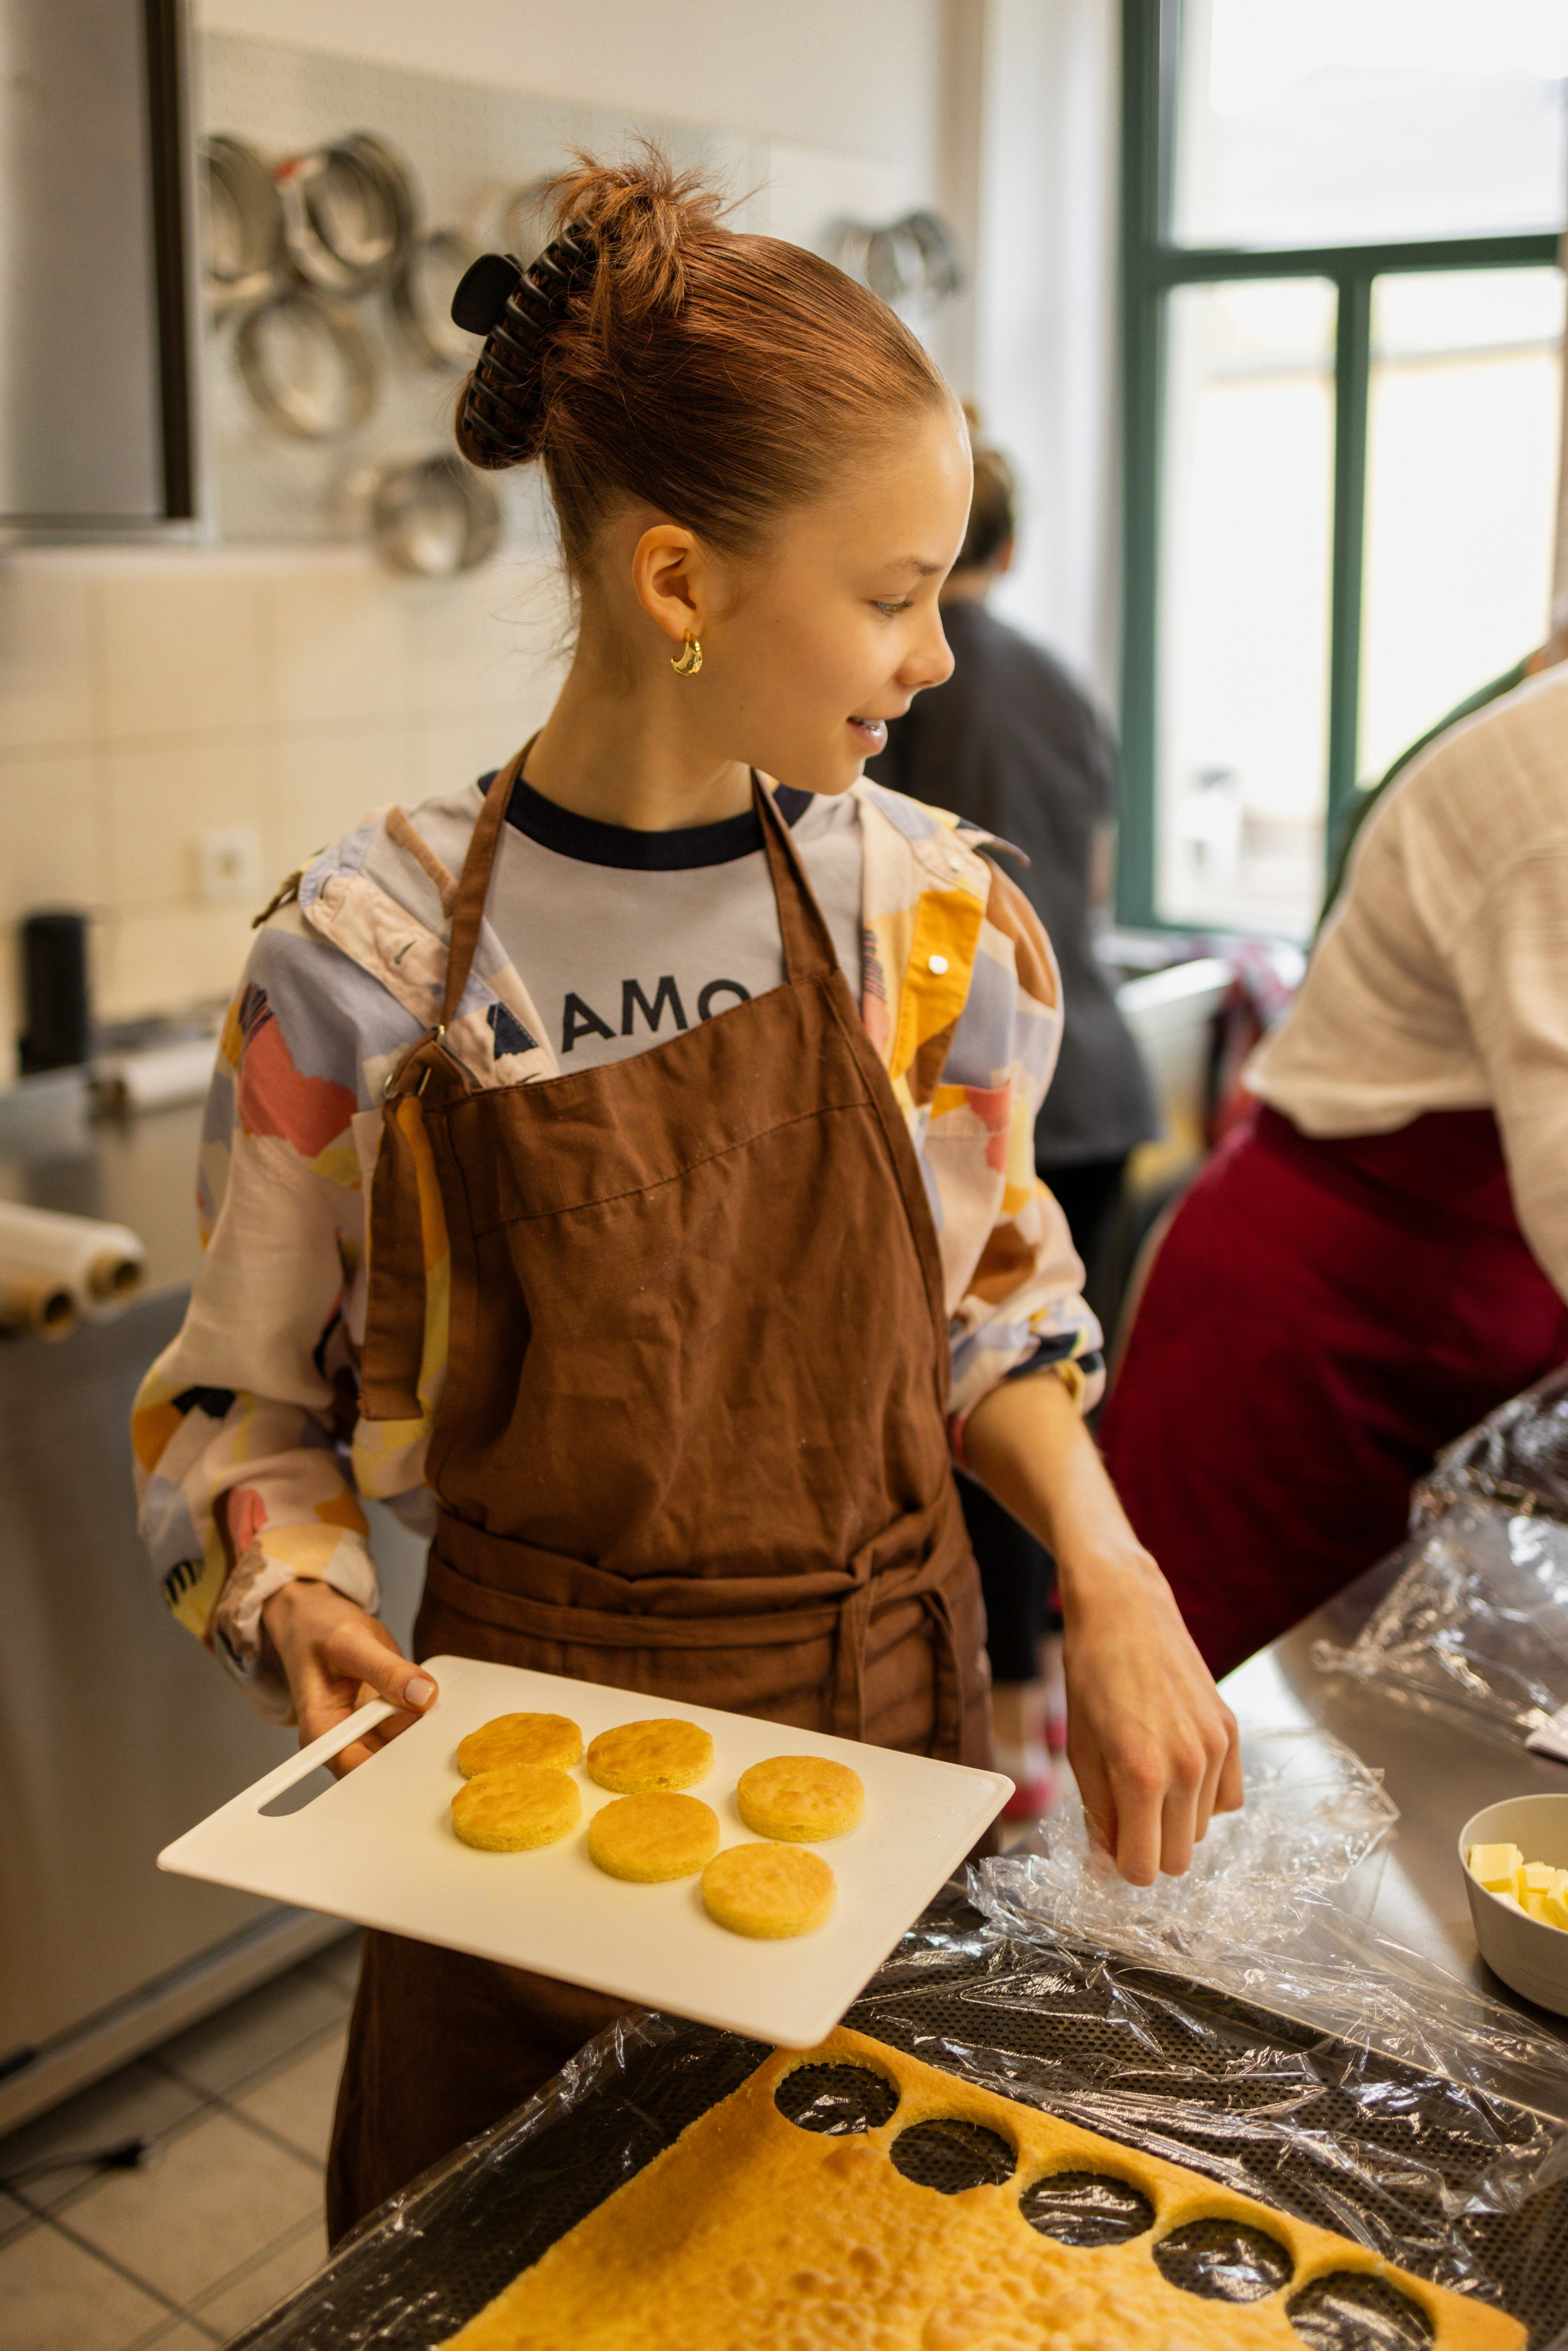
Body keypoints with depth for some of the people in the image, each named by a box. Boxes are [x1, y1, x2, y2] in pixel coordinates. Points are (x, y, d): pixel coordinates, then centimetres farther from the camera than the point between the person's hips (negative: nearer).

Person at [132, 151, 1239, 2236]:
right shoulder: (365, 959, -14)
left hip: (890, 1732, 2)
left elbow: (985, 1303, 5)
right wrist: (300, 1600, -21)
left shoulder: (930, 915, -7)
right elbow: (245, 1404, -2)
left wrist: (1107, 1575, -10)